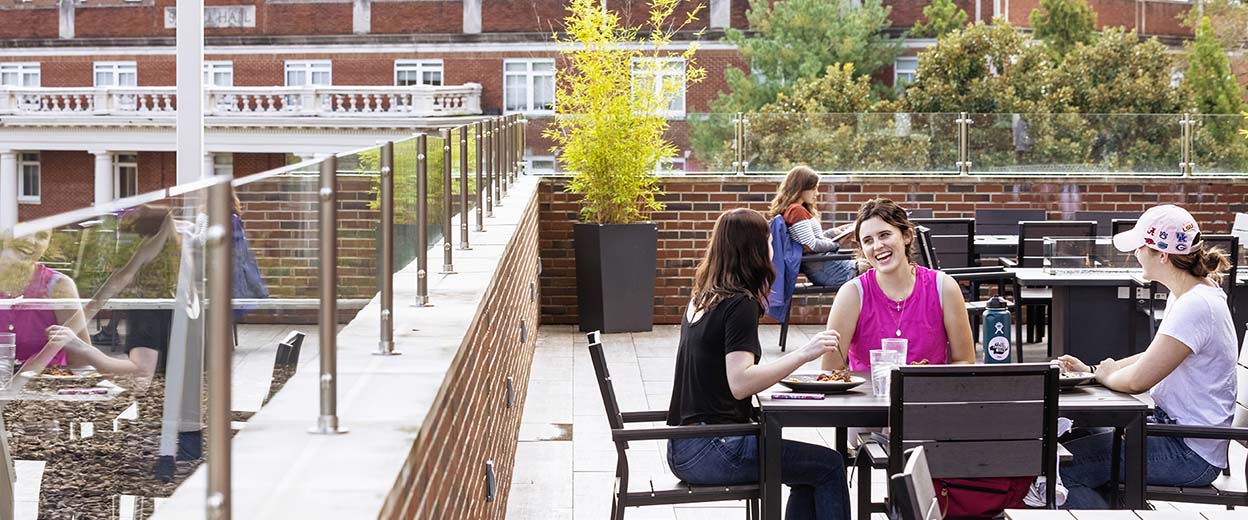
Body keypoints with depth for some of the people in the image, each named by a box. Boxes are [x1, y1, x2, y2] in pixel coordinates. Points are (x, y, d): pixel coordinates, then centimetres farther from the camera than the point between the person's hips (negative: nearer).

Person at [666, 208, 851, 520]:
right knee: (830, 466, -1)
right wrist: (803, 354, -25)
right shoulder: (741, 304, -13)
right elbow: (740, 384, -25)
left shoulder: (701, 299, 13)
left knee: (812, 474, 19)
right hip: (710, 452, -9)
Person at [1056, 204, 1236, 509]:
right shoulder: (1188, 294, 9)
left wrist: (1106, 374, -3)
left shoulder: (1195, 306, -25)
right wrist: (1091, 370, 10)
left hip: (1191, 454, -11)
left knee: (1062, 469, -15)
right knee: (1071, 436, 18)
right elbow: (1155, 358, 20)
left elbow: (1137, 380, -24)